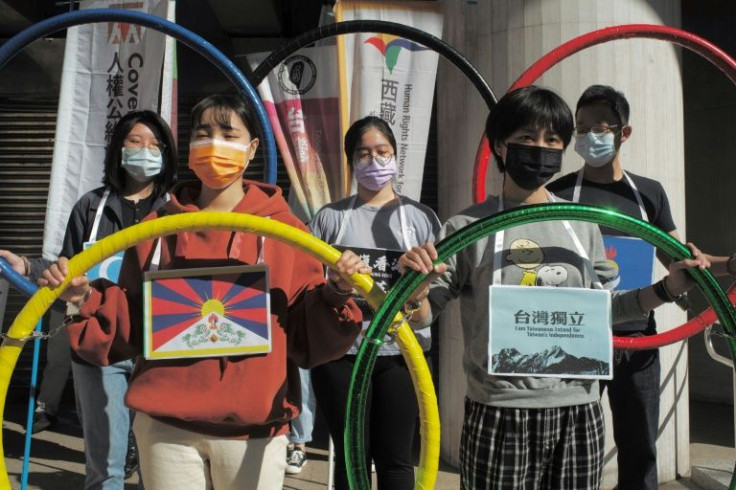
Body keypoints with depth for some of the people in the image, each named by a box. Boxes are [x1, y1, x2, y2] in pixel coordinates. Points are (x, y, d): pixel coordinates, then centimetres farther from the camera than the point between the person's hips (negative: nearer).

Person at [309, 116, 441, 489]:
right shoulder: (330, 217, 5)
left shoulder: (420, 217, 6)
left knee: (395, 459, 10)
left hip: (401, 352, 0)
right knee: (350, 458, 12)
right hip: (341, 353, 0)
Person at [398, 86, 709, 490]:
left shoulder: (583, 225, 6)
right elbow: (421, 316, -2)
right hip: (499, 416, -3)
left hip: (579, 411, 4)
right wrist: (415, 289, -23)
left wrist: (668, 288, 4)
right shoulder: (468, 227, -5)